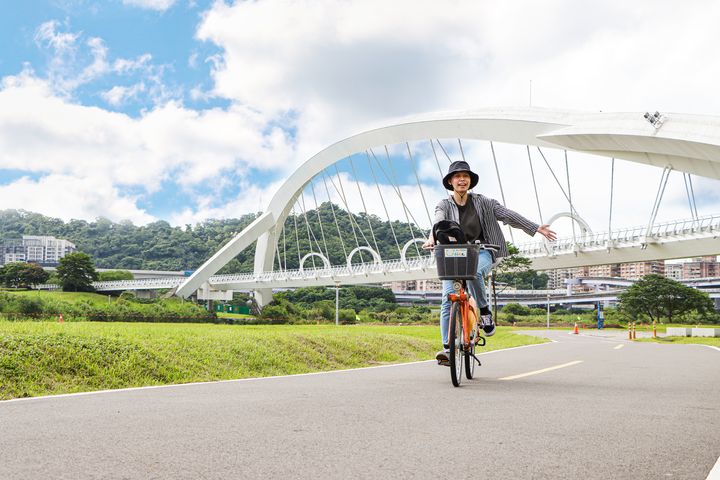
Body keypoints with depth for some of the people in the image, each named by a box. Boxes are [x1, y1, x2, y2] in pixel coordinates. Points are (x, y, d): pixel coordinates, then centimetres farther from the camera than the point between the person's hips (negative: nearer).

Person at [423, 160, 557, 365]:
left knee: (473, 271, -37)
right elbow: (438, 222, -17)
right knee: (448, 300, -11)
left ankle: (485, 312, -14)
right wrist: (432, 238, -40)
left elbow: (508, 215, 5)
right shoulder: (444, 205, 5)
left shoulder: (481, 202, 8)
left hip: (481, 252, -1)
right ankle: (448, 348, -8)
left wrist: (536, 228, 0)